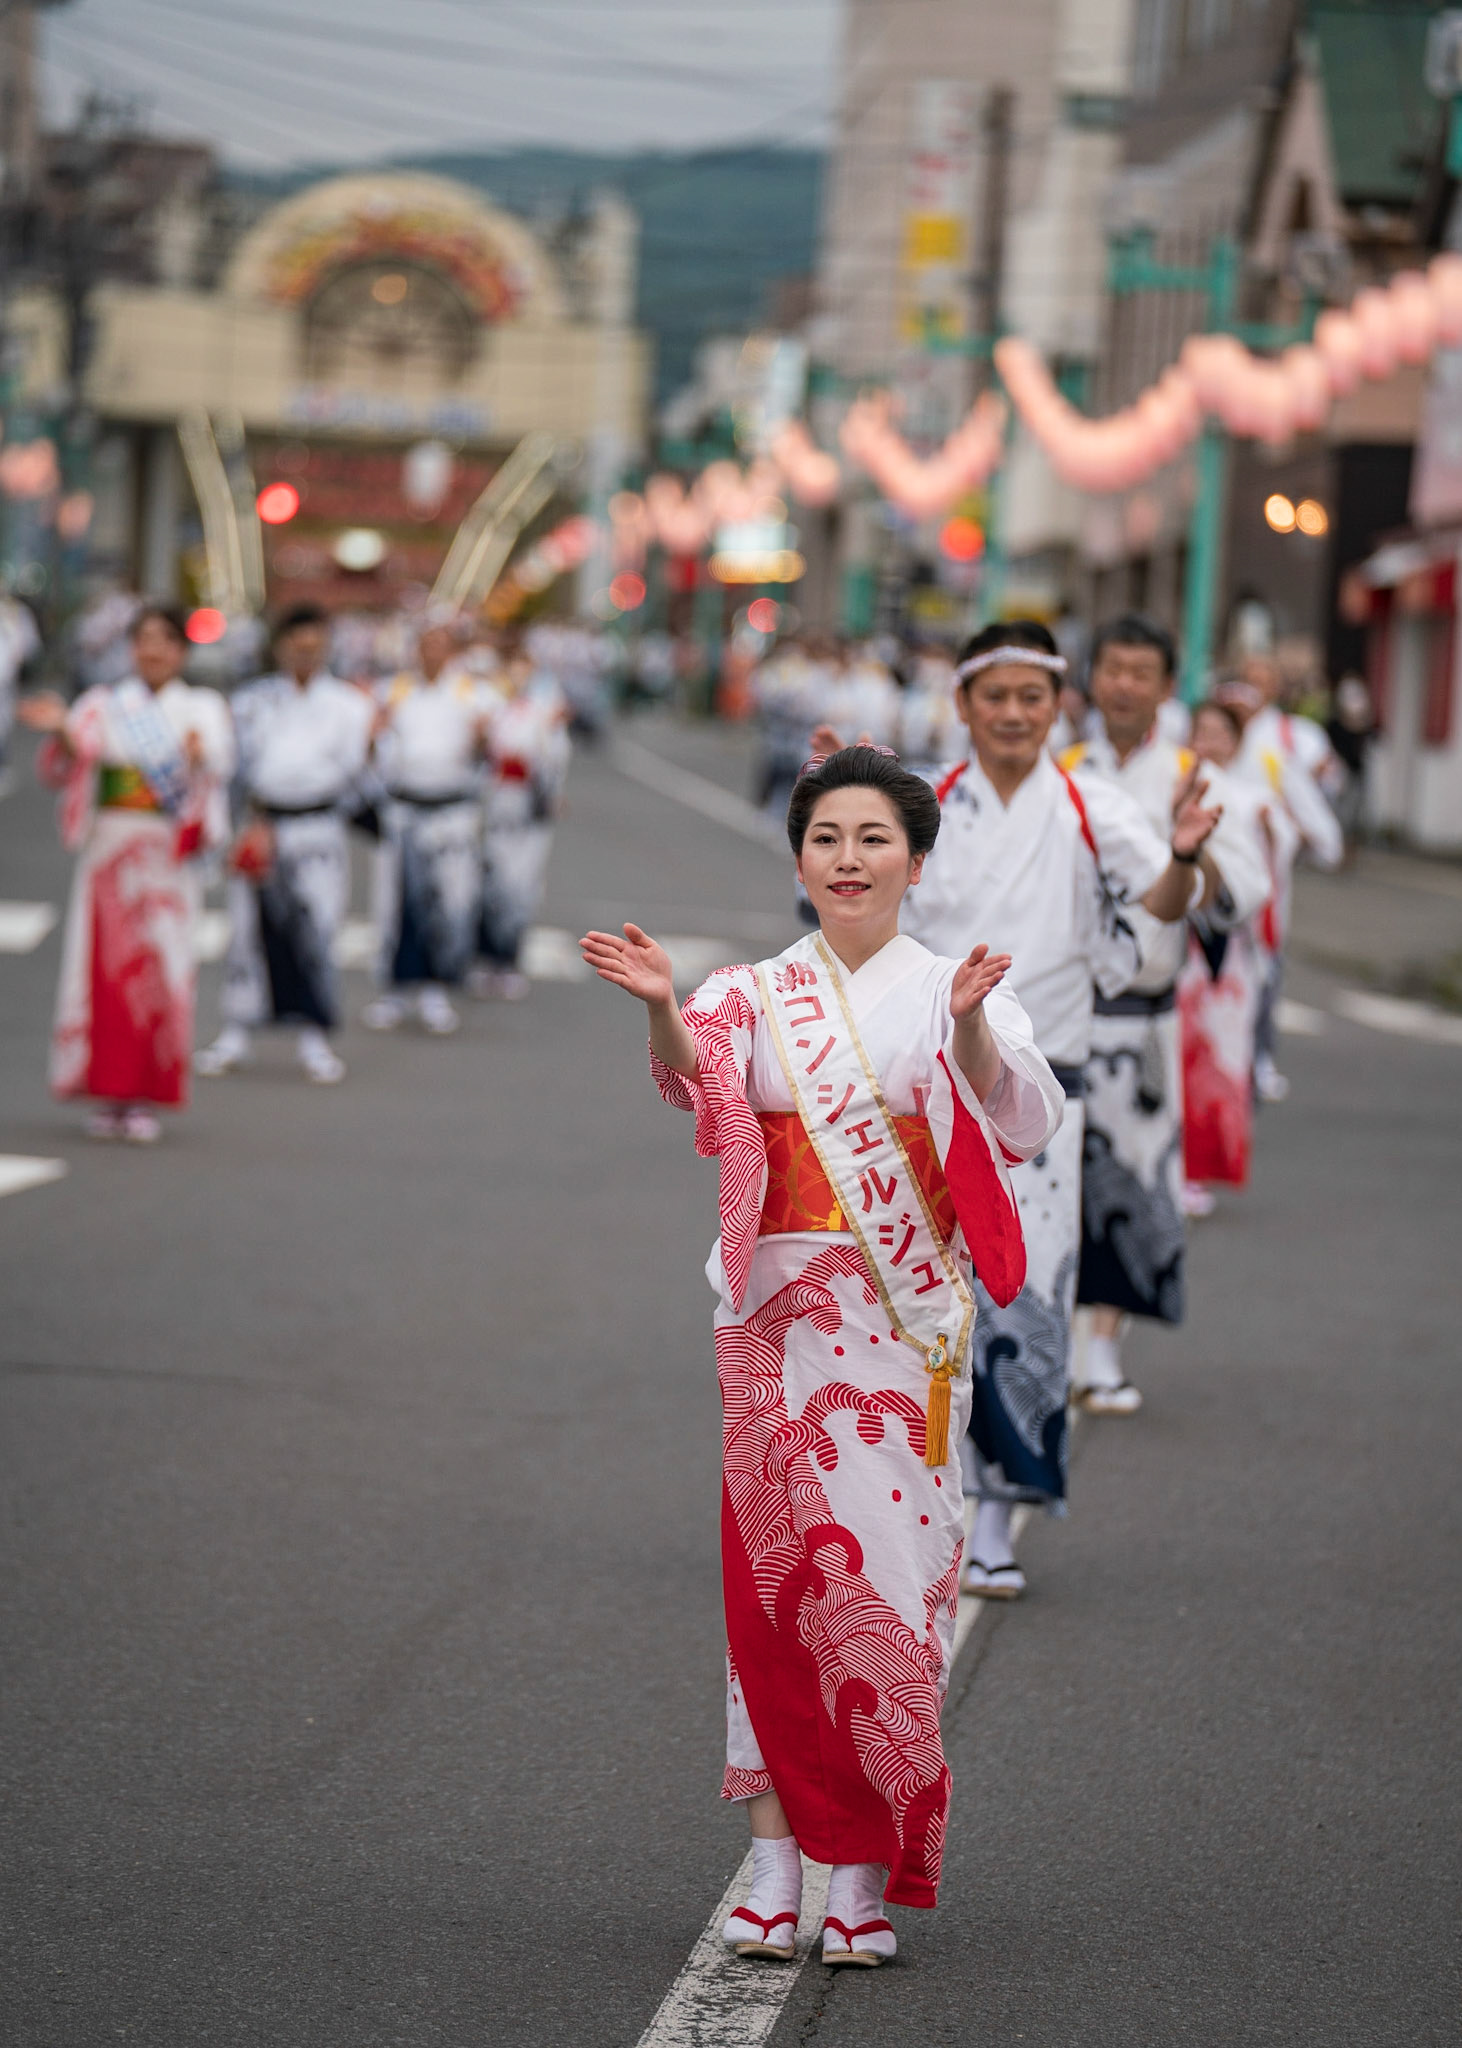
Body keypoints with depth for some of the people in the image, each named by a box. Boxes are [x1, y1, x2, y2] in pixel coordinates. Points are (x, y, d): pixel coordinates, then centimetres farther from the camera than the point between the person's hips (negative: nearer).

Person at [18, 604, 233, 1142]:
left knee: (159, 969, -4)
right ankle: (107, 1094, 4)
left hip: (167, 854, -1)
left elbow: (220, 763, -11)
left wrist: (200, 754, -35)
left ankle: (144, 1099, 1)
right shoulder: (103, 705, 10)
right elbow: (64, 768, -2)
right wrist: (60, 731, -23)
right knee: (104, 964, -2)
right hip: (107, 849, 1)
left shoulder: (202, 709, 8)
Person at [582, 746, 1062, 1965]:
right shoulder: (756, 995, 8)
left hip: (911, 1326, -1)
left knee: (886, 1565, -4)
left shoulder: (960, 994, 6)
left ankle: (866, 1877, 1)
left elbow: (1021, 1122, -13)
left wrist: (970, 1025, -32)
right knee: (780, 1560, -2)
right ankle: (775, 1861, 2)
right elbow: (697, 1074, -14)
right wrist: (663, 1011, -35)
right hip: (781, 1317, 1)